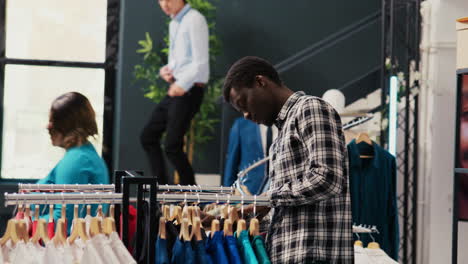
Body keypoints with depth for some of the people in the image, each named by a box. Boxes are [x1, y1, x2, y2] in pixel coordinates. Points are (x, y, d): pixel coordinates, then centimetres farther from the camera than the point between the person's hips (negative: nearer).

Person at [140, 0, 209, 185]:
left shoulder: (194, 20, -11)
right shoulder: (174, 23, 16)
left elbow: (200, 62, -18)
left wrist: (183, 84, -27)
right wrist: (166, 70, 3)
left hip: (189, 91, -9)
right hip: (175, 88, 9)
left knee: (172, 146, -10)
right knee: (148, 136, 10)